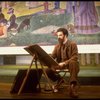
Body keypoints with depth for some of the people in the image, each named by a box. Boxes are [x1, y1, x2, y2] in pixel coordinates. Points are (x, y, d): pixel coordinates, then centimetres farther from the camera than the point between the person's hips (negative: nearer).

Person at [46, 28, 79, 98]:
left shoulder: (73, 44, -2)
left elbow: (75, 57, -14)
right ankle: (59, 79, 9)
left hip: (70, 63, -4)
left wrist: (64, 63, -28)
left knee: (73, 63, -41)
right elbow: (52, 56, 7)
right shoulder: (57, 46, 14)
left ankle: (72, 86, -45)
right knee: (48, 70, -20)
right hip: (60, 64, 5)